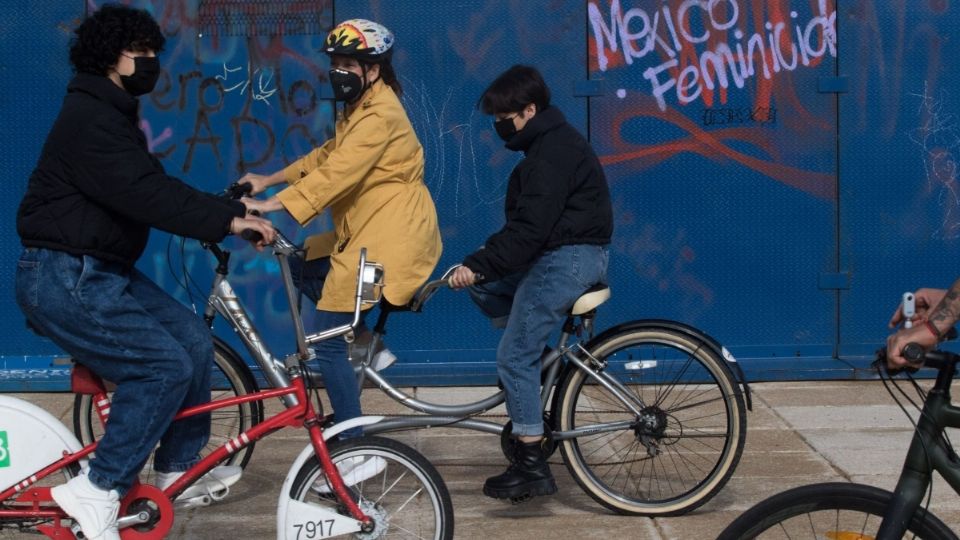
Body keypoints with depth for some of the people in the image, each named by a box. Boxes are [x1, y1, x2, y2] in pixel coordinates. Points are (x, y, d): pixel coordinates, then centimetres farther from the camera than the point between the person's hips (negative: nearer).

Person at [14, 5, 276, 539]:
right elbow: (147, 195, -29)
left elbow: (157, 188, 15)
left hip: (103, 270, 10)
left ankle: (181, 467, 19)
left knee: (194, 339, 8)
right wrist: (226, 221, -30)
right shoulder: (89, 119, -18)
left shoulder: (114, 115, 16)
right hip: (64, 277, -10)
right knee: (165, 366, -16)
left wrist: (231, 211, 5)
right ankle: (98, 490, -7)